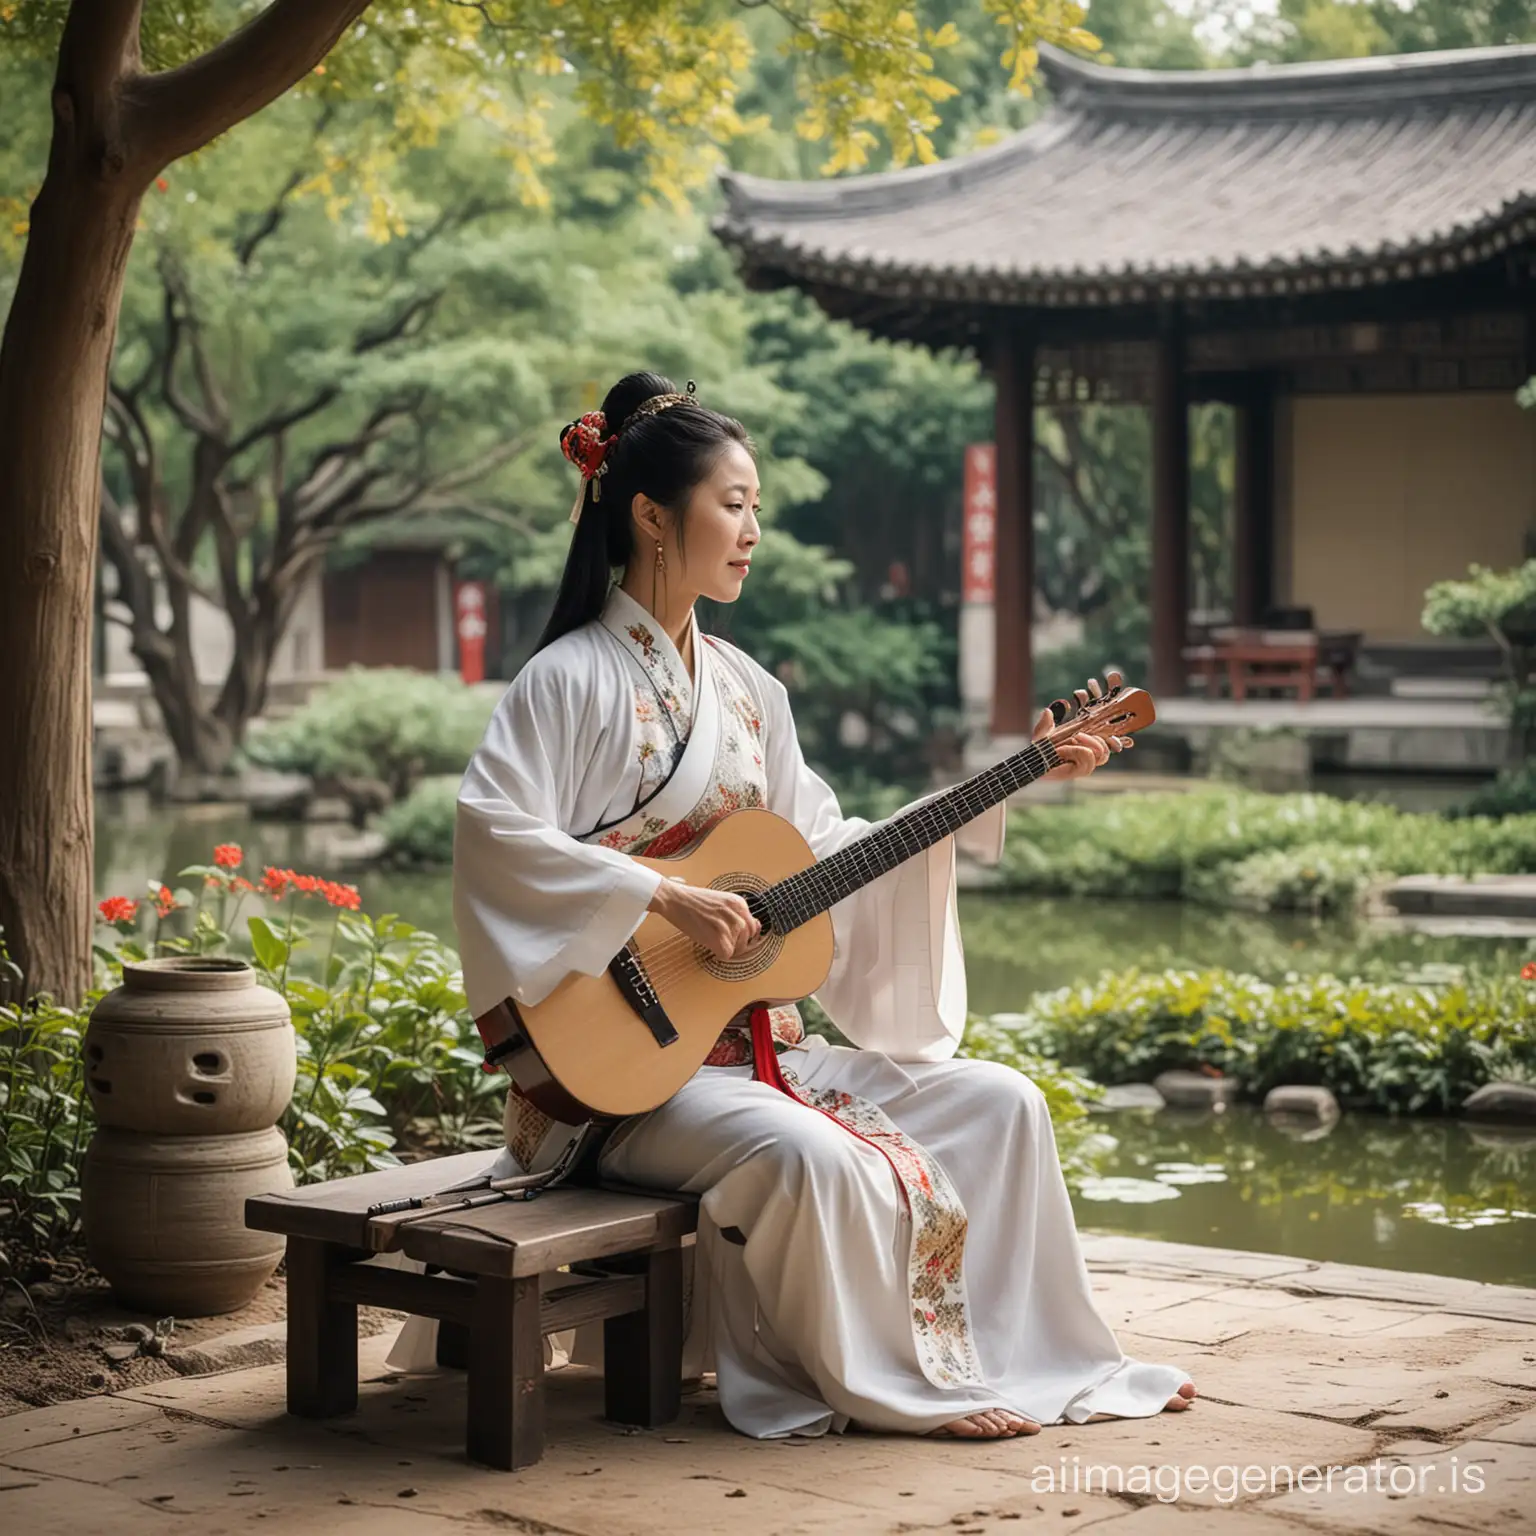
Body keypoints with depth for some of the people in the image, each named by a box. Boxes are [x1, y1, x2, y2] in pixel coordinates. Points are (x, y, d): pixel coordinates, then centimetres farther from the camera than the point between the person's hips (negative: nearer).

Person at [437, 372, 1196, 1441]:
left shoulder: (745, 688, 14)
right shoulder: (574, 678, -10)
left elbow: (827, 852, 15)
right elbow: (492, 833, -23)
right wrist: (666, 898, -26)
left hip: (760, 1038, 8)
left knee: (1000, 1104, -2)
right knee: (813, 1155, -32)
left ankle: (1029, 1358, 7)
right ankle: (892, 1384, -9)